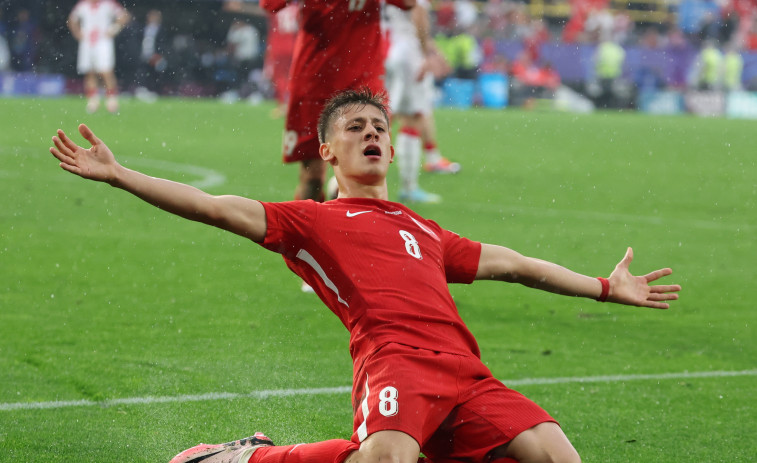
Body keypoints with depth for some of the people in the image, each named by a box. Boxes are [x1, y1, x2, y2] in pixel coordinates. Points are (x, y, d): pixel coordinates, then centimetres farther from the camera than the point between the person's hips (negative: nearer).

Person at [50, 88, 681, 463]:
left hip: (463, 372, 6)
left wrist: (607, 288, 43)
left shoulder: (423, 230, 35)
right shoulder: (313, 220, 19)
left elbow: (509, 264, 41)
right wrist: (118, 175, -1)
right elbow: (219, 209, 9)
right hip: (394, 359, -6)